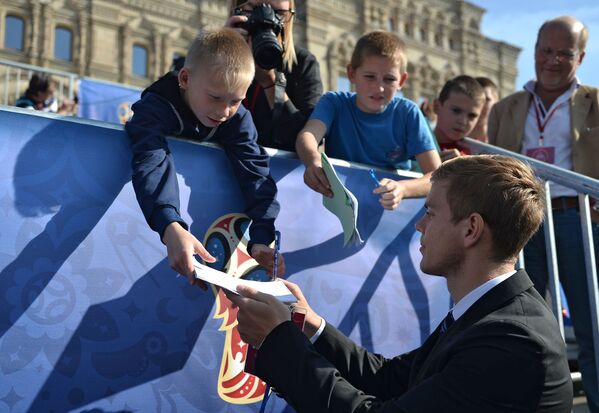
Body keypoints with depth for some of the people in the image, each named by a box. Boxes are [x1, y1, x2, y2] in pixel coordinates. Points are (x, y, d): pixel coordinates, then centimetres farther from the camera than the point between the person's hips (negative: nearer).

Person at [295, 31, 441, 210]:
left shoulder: (408, 113, -4)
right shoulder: (334, 103, -2)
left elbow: (437, 175, -12)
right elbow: (306, 135, -22)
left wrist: (402, 189, -34)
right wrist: (313, 161, -46)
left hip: (391, 210, 1)